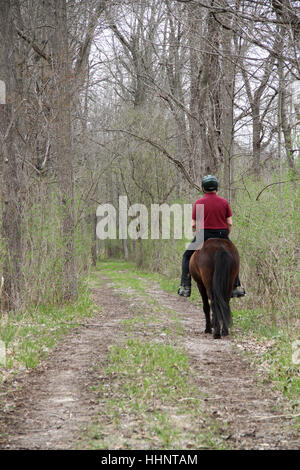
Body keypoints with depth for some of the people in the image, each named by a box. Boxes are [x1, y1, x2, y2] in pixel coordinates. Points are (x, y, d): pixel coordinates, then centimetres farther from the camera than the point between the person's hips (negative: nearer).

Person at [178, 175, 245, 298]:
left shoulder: (198, 203, -3)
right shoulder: (224, 202, 3)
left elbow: (194, 225, -4)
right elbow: (230, 224, 1)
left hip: (204, 235, -2)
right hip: (222, 234, 2)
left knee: (187, 256, 16)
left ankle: (185, 287, 7)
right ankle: (237, 287, 20)